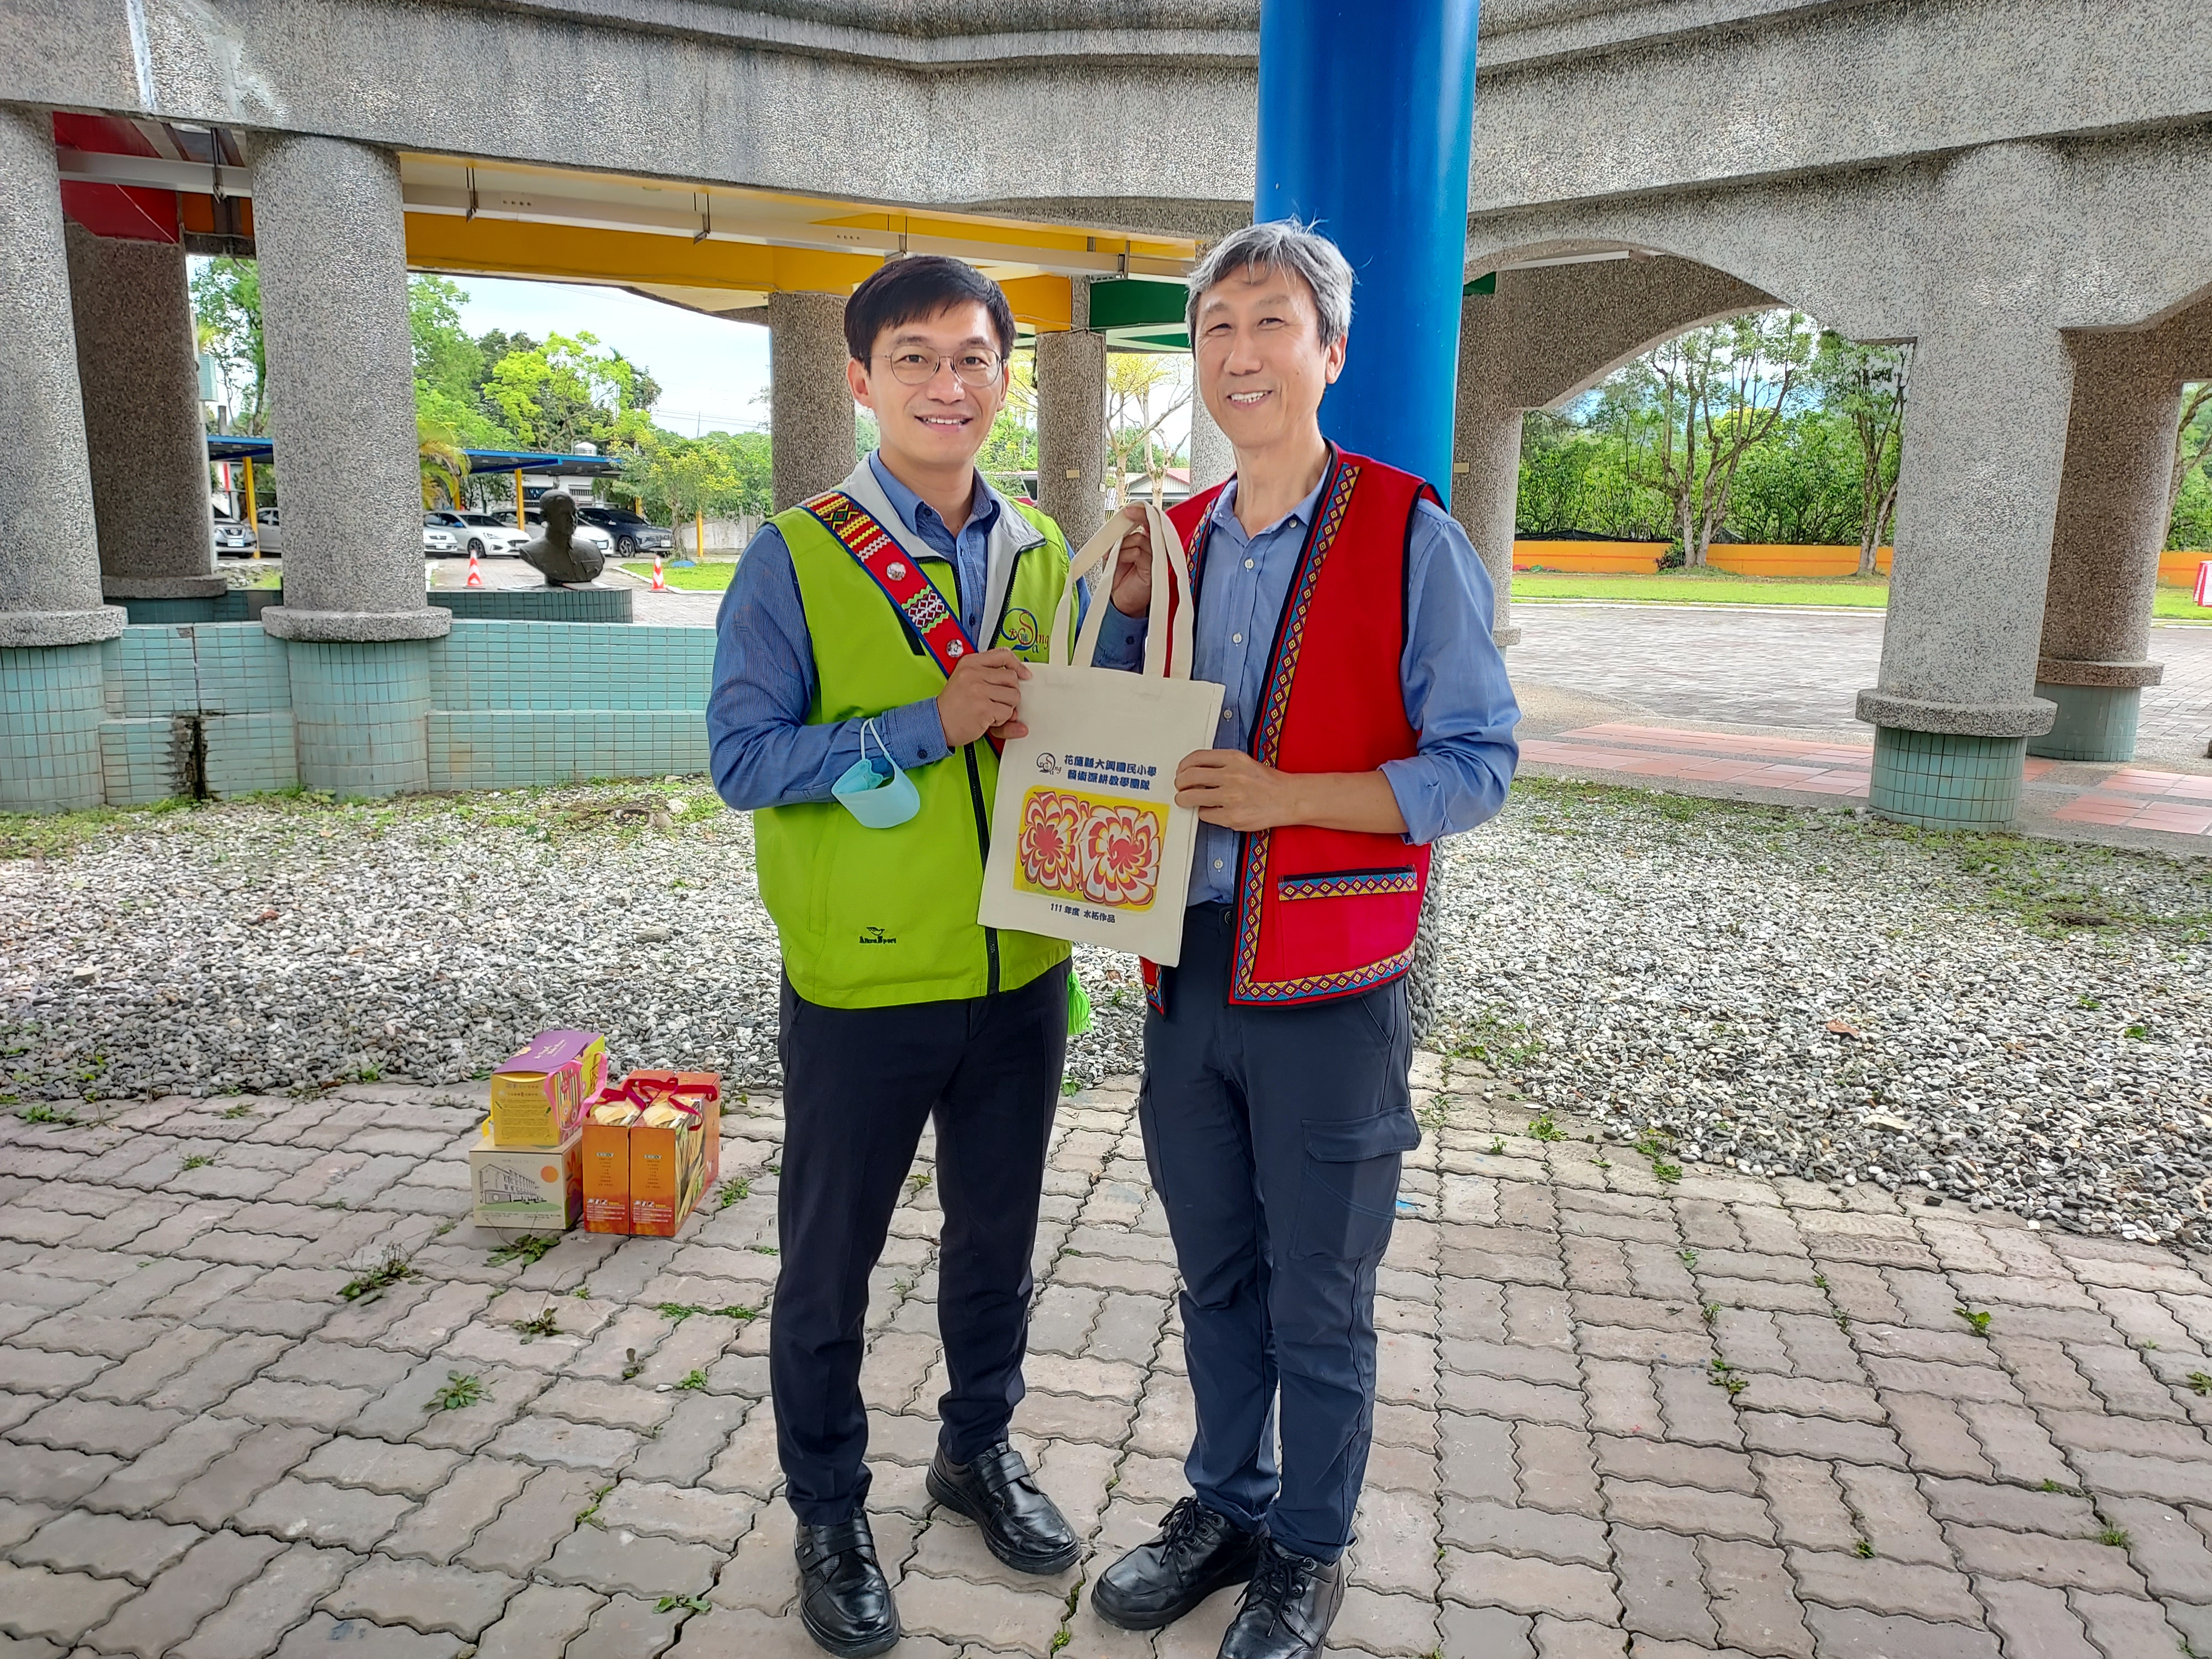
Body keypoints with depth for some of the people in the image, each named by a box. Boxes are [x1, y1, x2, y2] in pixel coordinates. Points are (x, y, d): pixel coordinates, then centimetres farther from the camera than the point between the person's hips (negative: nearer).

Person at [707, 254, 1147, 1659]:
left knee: (999, 1232, 21)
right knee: (829, 1262, 13)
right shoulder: (795, 557, -9)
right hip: (861, 985, -4)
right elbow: (743, 759, -14)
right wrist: (930, 724, -22)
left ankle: (981, 1447, 46)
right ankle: (831, 1514, 36)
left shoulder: (1043, 555, 5)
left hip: (1021, 973, 4)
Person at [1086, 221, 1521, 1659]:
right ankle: (1227, 1504, 41)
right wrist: (1123, 618, -1)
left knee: (1319, 1305, 11)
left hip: (1330, 989, -5)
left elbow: (1477, 766, -11)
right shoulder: (1177, 540, 9)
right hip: (1189, 974, 5)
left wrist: (1288, 794, -22)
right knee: (1216, 1277, 19)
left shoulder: (1409, 537, -8)